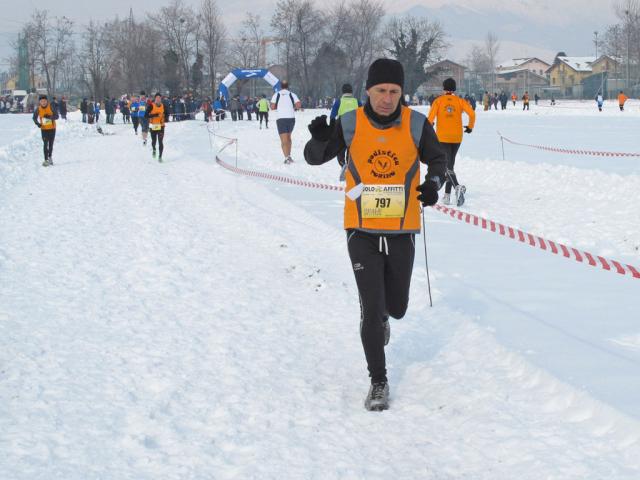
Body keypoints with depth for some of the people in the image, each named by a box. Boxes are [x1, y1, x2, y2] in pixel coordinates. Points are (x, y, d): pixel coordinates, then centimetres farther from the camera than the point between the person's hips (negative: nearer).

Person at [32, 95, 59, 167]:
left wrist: (49, 117, -30)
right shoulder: (38, 109, -7)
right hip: (44, 129, -1)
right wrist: (37, 123, -12)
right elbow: (34, 118, 6)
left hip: (52, 128, 1)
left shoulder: (51, 107, -11)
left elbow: (56, 116, -13)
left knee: (51, 144, 12)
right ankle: (46, 160, -14)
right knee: (45, 144, -13)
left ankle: (50, 157, 34)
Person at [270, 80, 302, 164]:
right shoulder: (292, 95, 3)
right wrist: (294, 108, 12)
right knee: (288, 137, 22)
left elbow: (272, 107, -5)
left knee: (284, 140, -5)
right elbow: (299, 105, -9)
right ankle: (289, 155, 21)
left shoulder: (276, 95, 1)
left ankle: (287, 157, -19)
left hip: (281, 119, -2)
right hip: (291, 118, 2)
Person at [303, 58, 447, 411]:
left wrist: (434, 183, -12)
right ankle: (378, 381, 10)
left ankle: (380, 316, 53)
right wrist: (319, 139, -24)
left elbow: (436, 158, 10)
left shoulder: (416, 124, -6)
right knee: (371, 309, -7)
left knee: (396, 308, 14)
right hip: (362, 232, -1)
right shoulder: (350, 124, -8)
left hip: (402, 232, 2)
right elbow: (315, 158, -1)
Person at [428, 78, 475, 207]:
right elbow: (472, 113, -7)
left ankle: (457, 186, -36)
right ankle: (447, 195, 18)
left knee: (448, 166, -10)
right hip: (457, 137, 3)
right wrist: (470, 127, 11)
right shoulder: (459, 101, 4)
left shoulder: (438, 101, -1)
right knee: (450, 164, 17)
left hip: (442, 138, -3)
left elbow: (430, 117, -11)